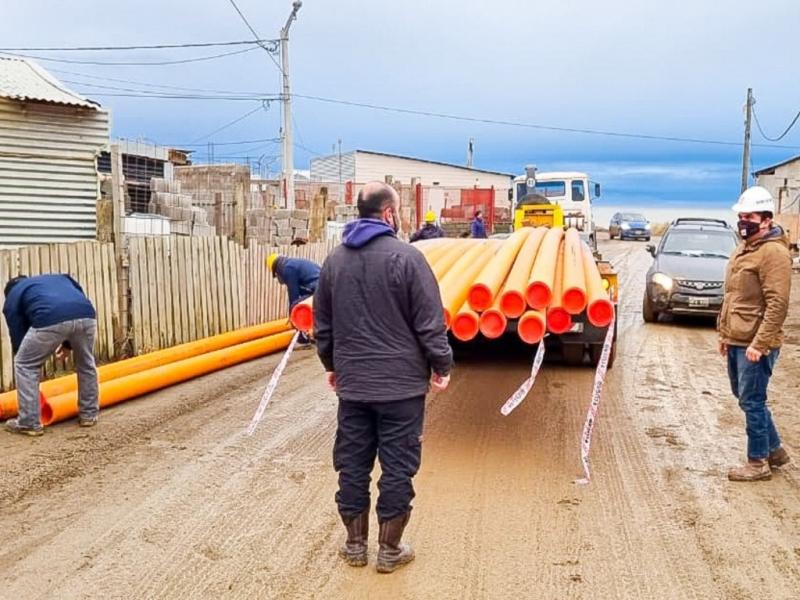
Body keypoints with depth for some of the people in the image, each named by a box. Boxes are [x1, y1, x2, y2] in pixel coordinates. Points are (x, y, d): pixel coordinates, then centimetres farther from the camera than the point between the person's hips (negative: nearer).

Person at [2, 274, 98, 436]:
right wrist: (69, 343, 44)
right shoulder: (58, 277, 44)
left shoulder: (12, 297, 32)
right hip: (86, 315, 4)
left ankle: (30, 423, 21)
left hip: (50, 320, -4)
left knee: (24, 365, 20)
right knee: (86, 364, 30)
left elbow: (18, 337, 31)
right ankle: (89, 415, 38)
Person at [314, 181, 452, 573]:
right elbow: (430, 323, -12)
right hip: (401, 382, -5)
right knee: (397, 467, 7)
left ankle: (355, 544, 26)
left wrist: (331, 364, 27)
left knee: (352, 464, 14)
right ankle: (389, 551, 17)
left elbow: (322, 324, 13)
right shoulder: (406, 257, -13)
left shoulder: (334, 260, 5)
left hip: (351, 382, 5)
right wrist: (441, 366, 2)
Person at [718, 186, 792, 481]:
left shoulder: (773, 251, -15)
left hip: (755, 345, -9)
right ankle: (774, 449, 33)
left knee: (751, 401, -1)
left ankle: (758, 462, 12)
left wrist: (759, 343, -23)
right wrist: (725, 335, 20)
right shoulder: (743, 249, 15)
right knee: (746, 398, 18)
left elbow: (778, 304, -21)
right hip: (736, 341, 9)